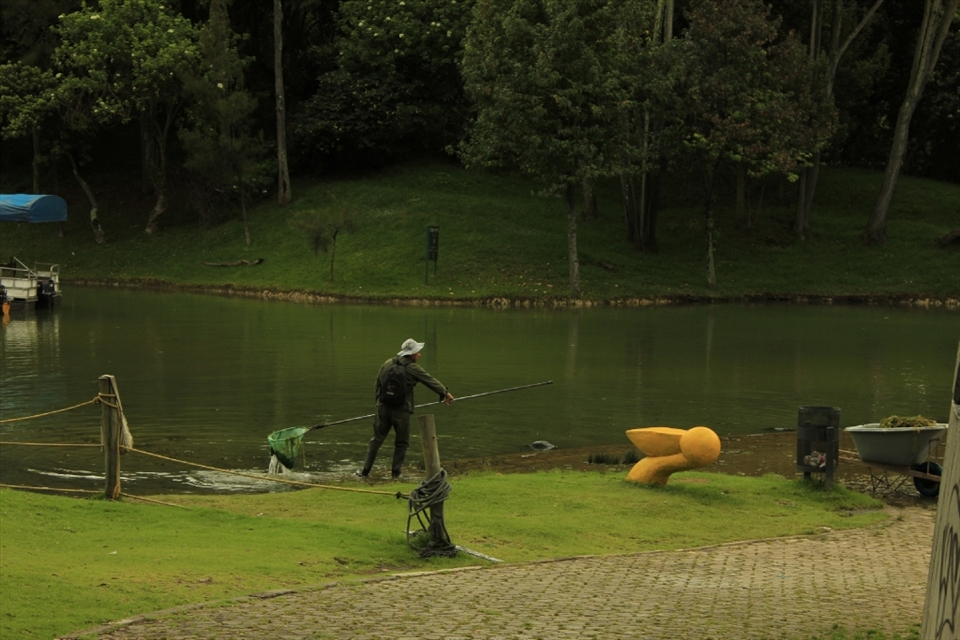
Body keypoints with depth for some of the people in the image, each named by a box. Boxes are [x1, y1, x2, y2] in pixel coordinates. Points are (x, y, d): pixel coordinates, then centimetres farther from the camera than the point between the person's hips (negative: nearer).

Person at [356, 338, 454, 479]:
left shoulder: (387, 364, 7)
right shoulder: (413, 368, -8)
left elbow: (378, 384, 13)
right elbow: (431, 381, -2)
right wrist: (445, 393, 9)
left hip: (383, 408, 5)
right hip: (401, 411, -5)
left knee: (376, 439, 11)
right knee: (401, 443, 9)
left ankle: (365, 470, 10)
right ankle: (395, 473, 10)